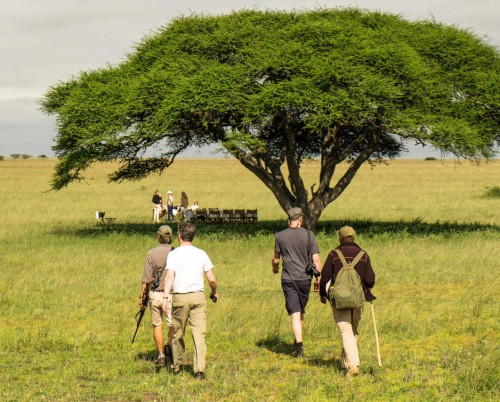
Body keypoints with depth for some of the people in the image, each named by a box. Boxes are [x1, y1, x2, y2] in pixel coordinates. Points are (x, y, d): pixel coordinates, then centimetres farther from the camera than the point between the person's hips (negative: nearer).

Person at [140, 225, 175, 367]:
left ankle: (161, 355, 13)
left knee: (157, 325, 10)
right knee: (173, 324, 7)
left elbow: (146, 278, -5)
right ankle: (170, 344, -17)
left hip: (155, 293, 1)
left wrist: (142, 295, 3)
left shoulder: (151, 253, -5)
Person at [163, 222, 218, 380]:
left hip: (179, 297, -1)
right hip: (198, 297, 1)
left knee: (178, 333, 14)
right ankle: (199, 369, -14)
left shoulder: (173, 254, -2)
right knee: (199, 333, -3)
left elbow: (169, 277, -15)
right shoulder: (201, 254, 5)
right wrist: (214, 293, 22)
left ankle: (177, 366, 27)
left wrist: (166, 297, -21)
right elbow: (211, 279, 3)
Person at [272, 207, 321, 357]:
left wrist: (275, 268, 31)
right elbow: (316, 259, -4)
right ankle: (298, 341, 29)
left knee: (294, 313, -4)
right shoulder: (309, 235, -2)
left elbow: (276, 259, 9)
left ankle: (299, 343, -19)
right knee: (301, 312, 17)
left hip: (288, 279, -1)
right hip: (305, 278, 1)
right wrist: (318, 278, 6)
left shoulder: (280, 236, -1)